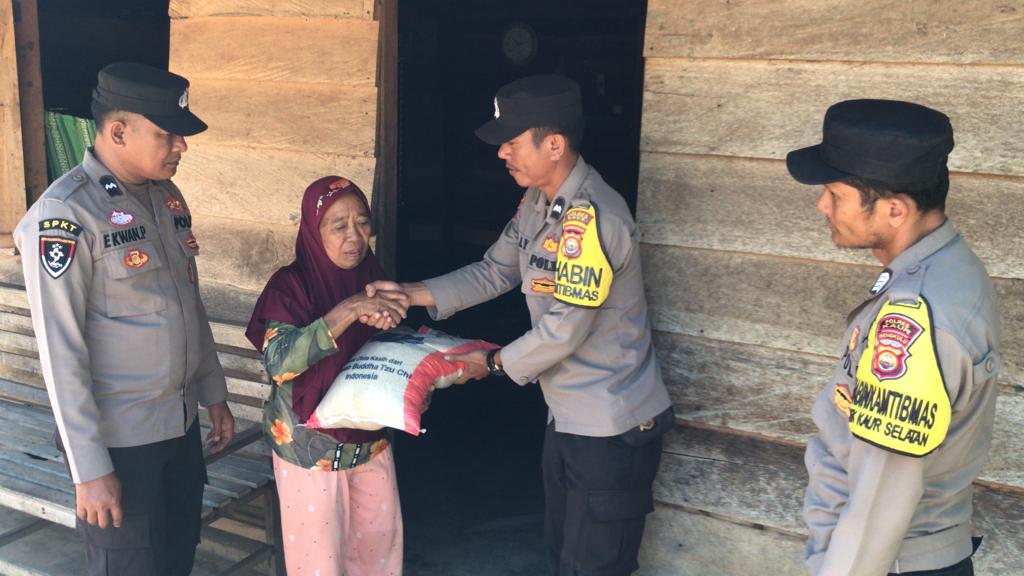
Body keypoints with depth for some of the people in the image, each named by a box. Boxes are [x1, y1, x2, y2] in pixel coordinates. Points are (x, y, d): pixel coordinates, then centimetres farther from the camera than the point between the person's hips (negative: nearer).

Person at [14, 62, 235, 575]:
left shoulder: (167, 197, 6)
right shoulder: (63, 216, -18)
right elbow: (60, 353, -19)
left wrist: (213, 394, 16)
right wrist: (89, 469, -17)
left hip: (182, 424, 7)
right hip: (119, 439, -7)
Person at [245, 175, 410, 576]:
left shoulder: (373, 279, 0)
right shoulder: (292, 285, -15)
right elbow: (278, 362, -29)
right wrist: (347, 312, -36)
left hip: (371, 438, 5)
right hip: (311, 445, -5)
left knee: (379, 540, 16)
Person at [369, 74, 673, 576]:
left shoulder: (591, 218, -27)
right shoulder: (537, 202, 4)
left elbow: (565, 329, -26)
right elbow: (494, 272, 8)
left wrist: (493, 363, -10)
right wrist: (412, 293, -4)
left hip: (612, 430, -9)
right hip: (568, 417, 9)